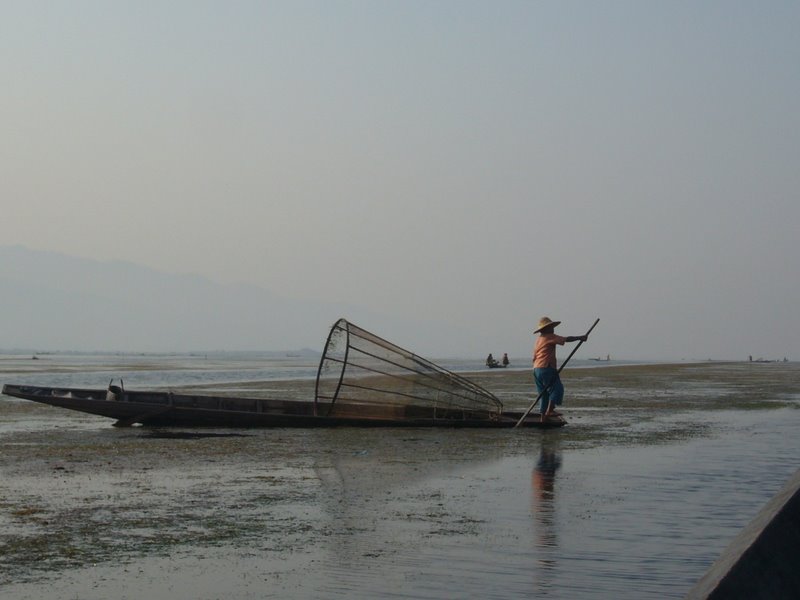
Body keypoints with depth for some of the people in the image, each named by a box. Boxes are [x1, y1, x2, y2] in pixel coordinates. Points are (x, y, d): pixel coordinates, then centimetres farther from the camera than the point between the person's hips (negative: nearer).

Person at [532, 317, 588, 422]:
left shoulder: (539, 339, 19)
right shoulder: (550, 337, -6)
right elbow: (566, 339, -8)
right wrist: (580, 338, 2)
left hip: (536, 369, 9)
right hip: (546, 368, -9)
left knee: (545, 393, 13)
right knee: (556, 388, -6)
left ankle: (543, 417, 11)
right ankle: (549, 410, -17)